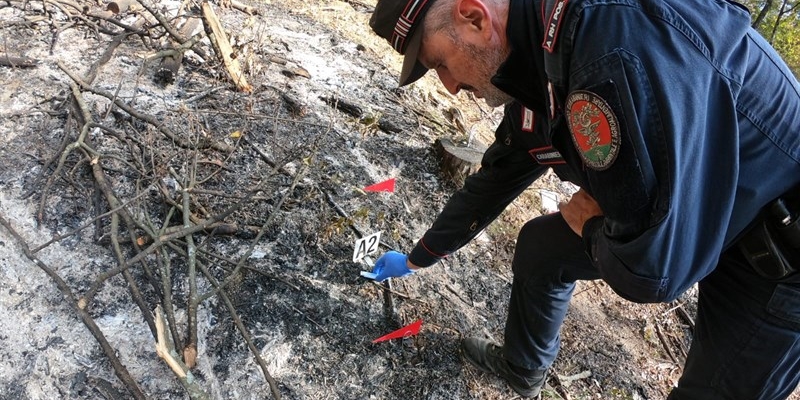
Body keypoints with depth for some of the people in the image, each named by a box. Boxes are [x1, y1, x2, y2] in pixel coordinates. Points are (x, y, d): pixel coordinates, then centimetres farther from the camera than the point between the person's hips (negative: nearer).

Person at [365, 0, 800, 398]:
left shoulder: (621, 49, -36)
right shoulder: (537, 68, -7)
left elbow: (654, 269, -37)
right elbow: (493, 181, 9)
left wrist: (585, 221, -14)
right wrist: (416, 258, 22)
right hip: (687, 212, 8)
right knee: (540, 245, 12)